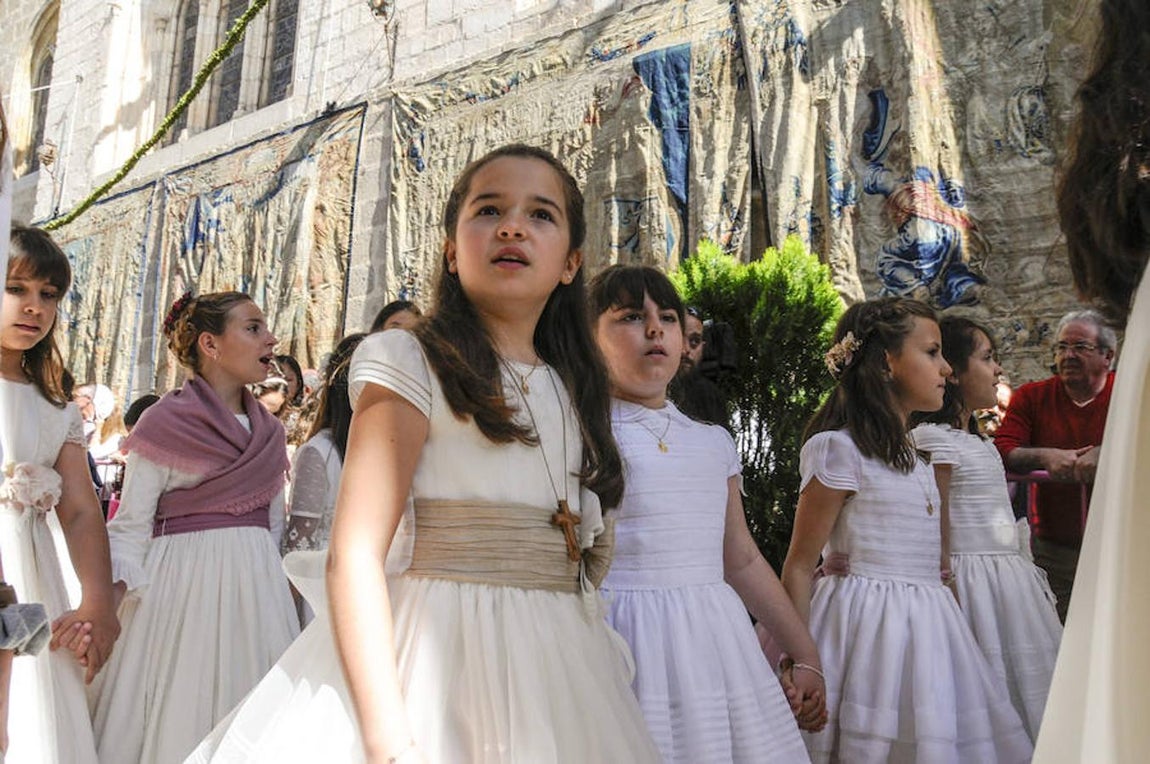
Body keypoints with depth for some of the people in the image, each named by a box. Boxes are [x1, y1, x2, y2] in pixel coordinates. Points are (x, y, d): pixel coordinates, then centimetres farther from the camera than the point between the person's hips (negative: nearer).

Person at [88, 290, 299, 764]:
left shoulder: (267, 431, 10)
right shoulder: (164, 423, -5)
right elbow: (130, 527, -6)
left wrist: (273, 579, 14)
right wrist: (107, 593, -20)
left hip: (258, 586, 5)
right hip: (182, 586, -5)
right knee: (181, 715, 2)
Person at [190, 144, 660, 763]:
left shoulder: (577, 393, 11)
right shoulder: (409, 361, -6)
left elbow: (582, 555, 14)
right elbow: (355, 555, -16)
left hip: (557, 667, 6)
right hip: (435, 658, -5)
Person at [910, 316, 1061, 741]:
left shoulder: (979, 441, 16)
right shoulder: (933, 436, -14)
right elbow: (935, 524, -16)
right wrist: (944, 579, -16)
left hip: (1006, 575, 10)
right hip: (971, 577, -10)